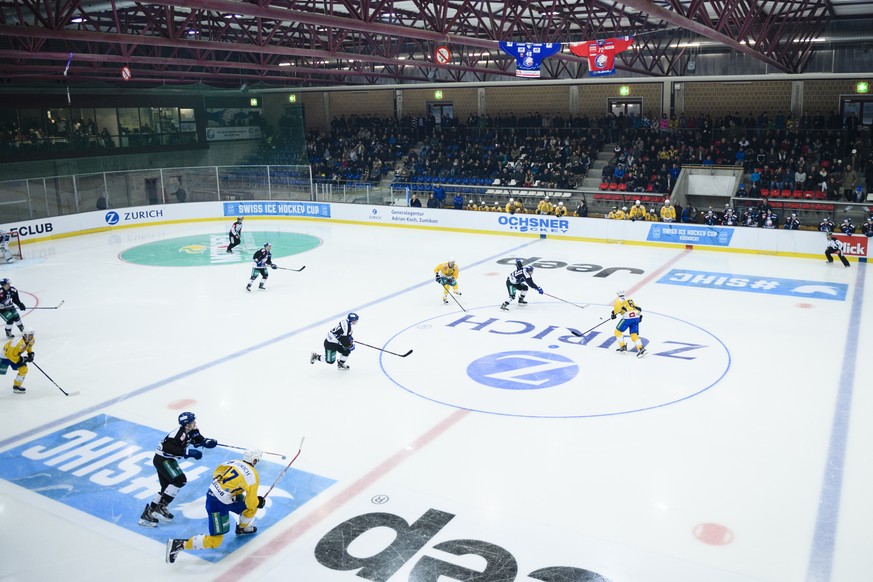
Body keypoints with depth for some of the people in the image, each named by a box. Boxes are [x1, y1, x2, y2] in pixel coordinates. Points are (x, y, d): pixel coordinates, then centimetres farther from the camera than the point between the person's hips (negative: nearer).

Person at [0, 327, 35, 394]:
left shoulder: (31, 340, -12)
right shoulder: (19, 343, -38)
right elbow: (10, 355, -33)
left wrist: (30, 353, -2)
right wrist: (22, 359, -31)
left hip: (16, 355, 8)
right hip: (6, 355, -8)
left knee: (24, 369, 1)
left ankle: (17, 386, 15)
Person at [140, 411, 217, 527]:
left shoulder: (191, 432, 1)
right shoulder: (179, 433, -27)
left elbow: (199, 439, 11)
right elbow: (168, 447, -35)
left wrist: (209, 442, -11)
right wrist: (188, 452, -37)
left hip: (168, 460, 10)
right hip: (162, 459, -10)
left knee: (167, 488, 12)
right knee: (180, 480, -19)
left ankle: (148, 513, 22)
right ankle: (160, 506, -9)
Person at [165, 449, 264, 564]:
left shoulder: (234, 462, 5)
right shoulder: (253, 476, -14)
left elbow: (216, 474, 18)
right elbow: (251, 502, -12)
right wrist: (259, 502, 10)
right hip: (218, 504, -9)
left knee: (252, 507, 19)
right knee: (215, 542, -2)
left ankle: (243, 528, 42)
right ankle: (180, 544, -6)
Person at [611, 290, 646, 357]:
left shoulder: (619, 300, 8)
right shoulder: (630, 300, 29)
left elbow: (617, 306, -14)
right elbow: (638, 308, 30)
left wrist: (614, 314, -2)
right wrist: (640, 315, 38)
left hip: (628, 318, -6)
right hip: (636, 317, 6)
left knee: (618, 331, 10)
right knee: (634, 335, 4)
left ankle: (623, 347, 4)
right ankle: (641, 348, -15)